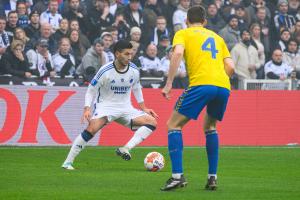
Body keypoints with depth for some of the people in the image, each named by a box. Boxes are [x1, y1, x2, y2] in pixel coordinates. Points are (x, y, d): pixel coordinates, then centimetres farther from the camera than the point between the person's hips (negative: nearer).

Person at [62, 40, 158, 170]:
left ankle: (125, 149, -27)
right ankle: (68, 162, -22)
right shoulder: (105, 71, -16)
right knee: (92, 128, -32)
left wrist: (143, 108, 15)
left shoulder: (134, 70, -4)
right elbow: (91, 90, -7)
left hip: (125, 108, 5)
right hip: (105, 106, -5)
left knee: (152, 122, -14)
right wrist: (87, 109, -21)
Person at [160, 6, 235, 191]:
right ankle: (212, 177, 18)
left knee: (174, 125, 5)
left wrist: (169, 83, -7)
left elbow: (178, 53, -7)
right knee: (210, 127, 28)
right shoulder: (217, 37, 29)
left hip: (201, 84, -5)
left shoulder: (183, 34, 15)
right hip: (224, 87, 5)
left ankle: (178, 175, -10)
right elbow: (231, 67, 18)